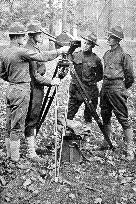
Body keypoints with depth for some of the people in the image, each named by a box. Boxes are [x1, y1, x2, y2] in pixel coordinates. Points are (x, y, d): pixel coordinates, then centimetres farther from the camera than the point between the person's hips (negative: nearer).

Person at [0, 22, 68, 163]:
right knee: (17, 125, -2)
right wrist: (59, 51, -3)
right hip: (21, 90, -8)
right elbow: (42, 57, -14)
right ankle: (15, 158, 7)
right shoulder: (21, 52, -17)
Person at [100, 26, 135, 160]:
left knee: (123, 119, -5)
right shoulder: (106, 54, 13)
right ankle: (106, 142, 30)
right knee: (105, 117, 15)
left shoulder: (124, 55, -8)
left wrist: (121, 88, 5)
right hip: (105, 88, 8)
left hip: (117, 89, -7)